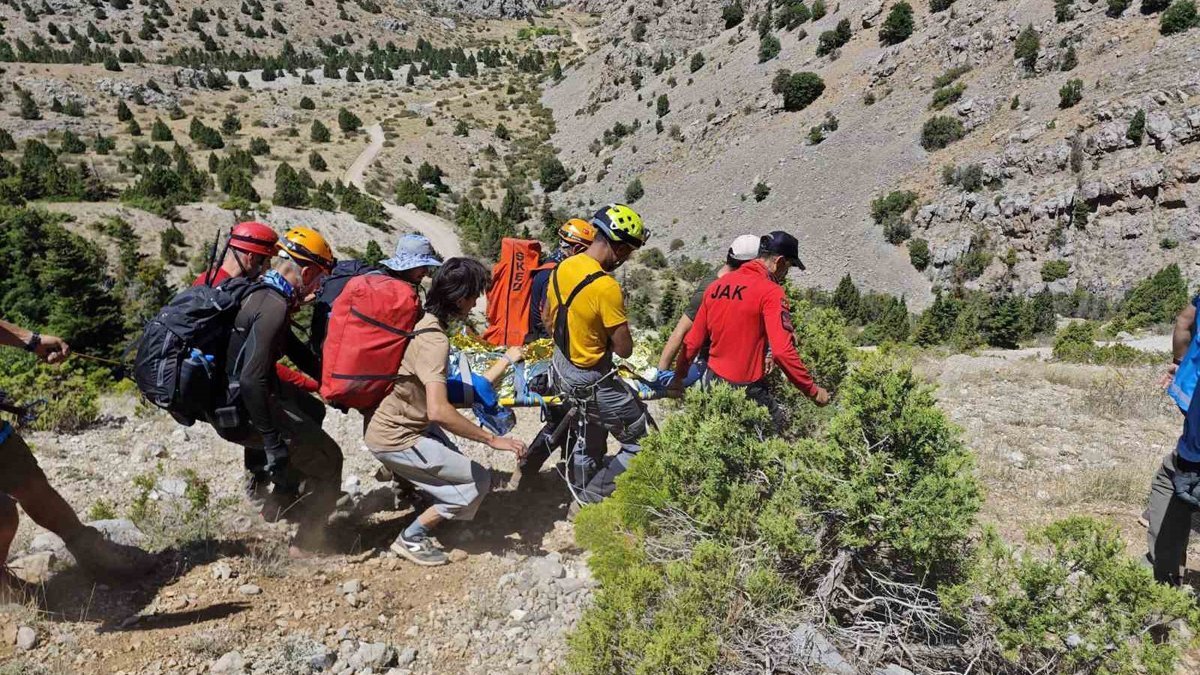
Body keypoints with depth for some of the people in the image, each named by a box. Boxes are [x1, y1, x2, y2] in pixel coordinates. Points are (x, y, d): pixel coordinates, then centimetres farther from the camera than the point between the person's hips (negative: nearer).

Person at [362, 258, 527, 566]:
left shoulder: (421, 319, 1)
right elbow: (438, 411, -37)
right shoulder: (434, 339, -28)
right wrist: (492, 439, -31)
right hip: (395, 438, -9)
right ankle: (411, 539, 6)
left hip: (391, 421, 9)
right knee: (478, 480, -4)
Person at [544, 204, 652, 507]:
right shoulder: (606, 287, -27)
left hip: (561, 368, 9)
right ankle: (591, 503, 12)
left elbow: (549, 320, 12)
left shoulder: (562, 268, -2)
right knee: (643, 445, 6)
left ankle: (581, 497, 43)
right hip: (591, 381, -9)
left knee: (593, 426, 31)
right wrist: (607, 337, -3)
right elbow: (625, 349, -22)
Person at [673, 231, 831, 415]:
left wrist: (678, 377, 21)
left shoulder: (716, 285, 6)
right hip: (747, 389, -7)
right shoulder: (770, 292, -14)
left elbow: (693, 341, 11)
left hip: (712, 382, 7)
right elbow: (782, 351, -22)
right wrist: (813, 391, -13)